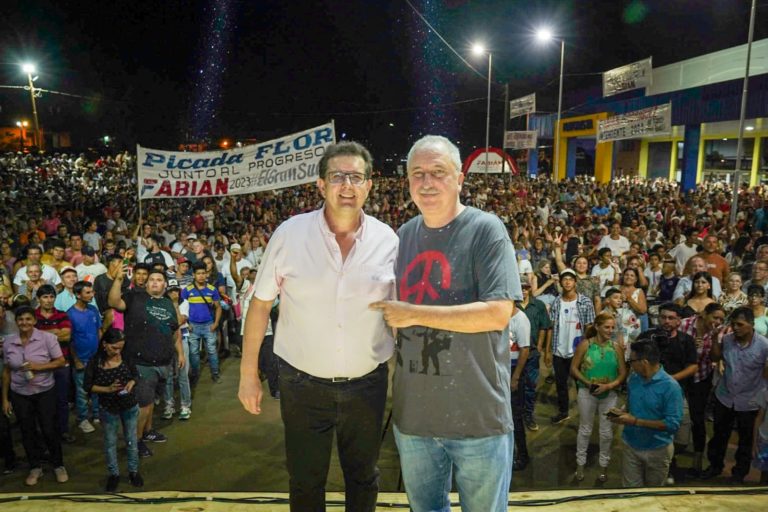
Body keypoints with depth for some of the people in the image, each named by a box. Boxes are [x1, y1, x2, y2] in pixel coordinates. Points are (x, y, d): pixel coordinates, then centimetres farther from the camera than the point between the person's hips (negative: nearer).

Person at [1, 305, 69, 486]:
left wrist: (39, 366, -23)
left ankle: (58, 465, 24)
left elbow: (61, 361, -9)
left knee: (49, 430, 4)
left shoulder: (47, 338, -13)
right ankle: (35, 467, 30)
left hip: (45, 392, -3)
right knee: (27, 432, 12)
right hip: (19, 395, 3)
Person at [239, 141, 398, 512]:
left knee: (363, 480, 22)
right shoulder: (289, 234, -10)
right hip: (303, 384, -1)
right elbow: (260, 304, -2)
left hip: (367, 384, 1)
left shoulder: (387, 241, -6)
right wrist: (248, 374, -1)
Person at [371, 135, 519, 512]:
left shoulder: (485, 230, -12)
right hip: (413, 411, 5)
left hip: (477, 414, -5)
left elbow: (498, 313, -21)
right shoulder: (404, 235, 6)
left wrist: (414, 314, -19)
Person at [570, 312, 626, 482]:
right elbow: (573, 368, -6)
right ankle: (580, 464, 25)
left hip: (609, 394, 1)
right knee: (585, 429, 12)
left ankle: (604, 466, 29)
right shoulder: (585, 345, -9)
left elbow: (623, 373, -4)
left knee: (607, 432, 11)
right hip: (587, 393, -1)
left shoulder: (616, 348, -5)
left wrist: (609, 386, -18)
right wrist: (587, 383, -18)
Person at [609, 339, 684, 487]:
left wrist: (635, 421, -26)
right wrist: (622, 413, -9)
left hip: (658, 449, -4)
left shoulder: (670, 386, -22)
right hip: (631, 445, 4)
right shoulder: (633, 378, -2)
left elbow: (673, 424, -25)